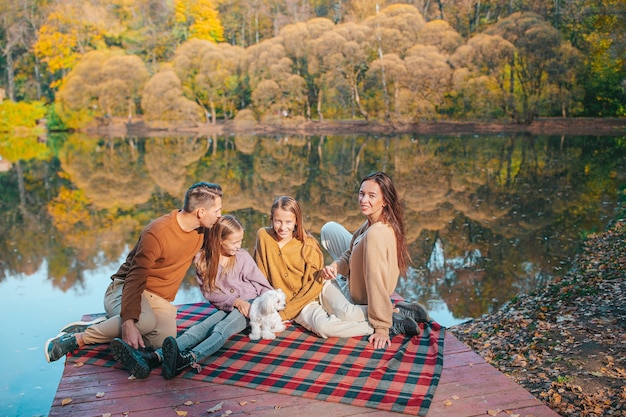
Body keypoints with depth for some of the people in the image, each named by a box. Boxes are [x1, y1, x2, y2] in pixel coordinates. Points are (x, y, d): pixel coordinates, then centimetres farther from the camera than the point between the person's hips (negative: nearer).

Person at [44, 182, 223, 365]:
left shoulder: (200, 230, 0)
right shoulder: (157, 233, -21)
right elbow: (135, 278, -25)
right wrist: (129, 321, -37)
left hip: (160, 301, 6)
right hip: (126, 289, -5)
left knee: (165, 340, -28)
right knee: (146, 321, -40)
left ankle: (109, 326, -8)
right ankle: (79, 338, -18)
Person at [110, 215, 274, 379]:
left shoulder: (243, 257, -4)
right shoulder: (203, 260, -3)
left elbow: (264, 285, 2)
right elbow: (209, 293, -3)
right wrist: (235, 301, -16)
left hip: (250, 305, -3)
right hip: (226, 309, 3)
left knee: (221, 329, -33)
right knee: (199, 329, -24)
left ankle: (187, 359, -63)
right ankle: (152, 359, -49)